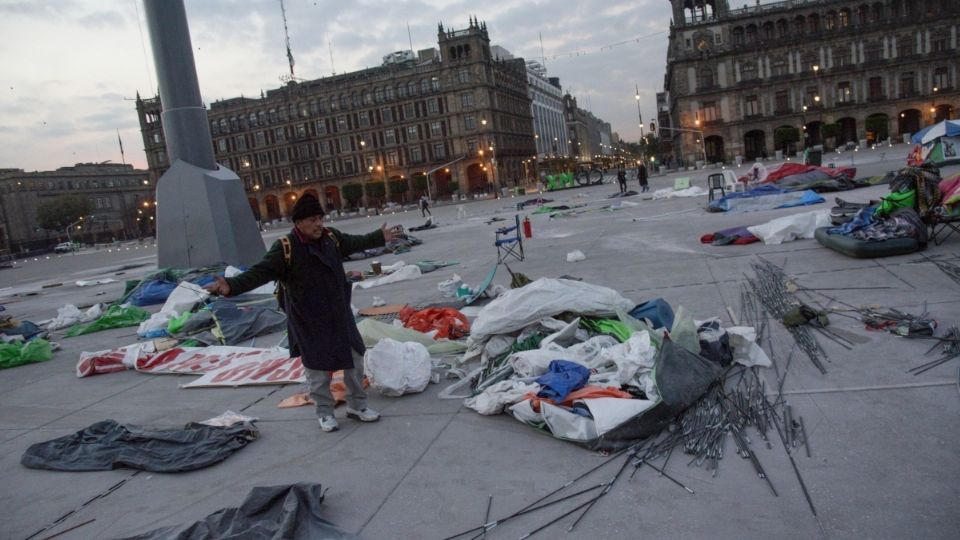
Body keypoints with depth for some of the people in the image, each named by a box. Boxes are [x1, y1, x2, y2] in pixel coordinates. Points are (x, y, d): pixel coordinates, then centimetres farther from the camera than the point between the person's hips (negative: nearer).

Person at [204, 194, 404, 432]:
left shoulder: (332, 237, -1)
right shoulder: (285, 248, -18)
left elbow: (355, 242, 18)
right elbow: (260, 272, -23)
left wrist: (380, 237, 28)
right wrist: (232, 286, -37)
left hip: (340, 315, 6)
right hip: (309, 322, -5)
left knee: (355, 359, 13)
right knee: (318, 369, 8)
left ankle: (357, 405, 32)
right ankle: (325, 412, 28)